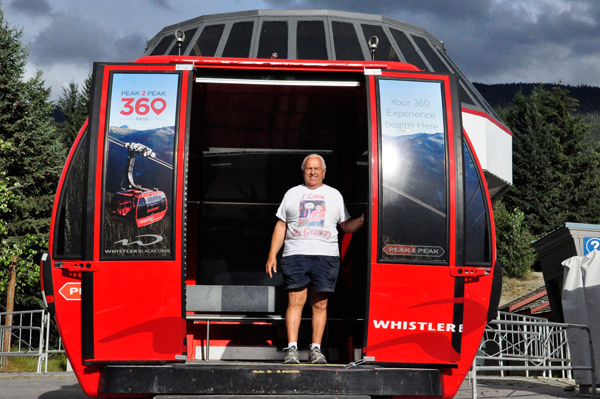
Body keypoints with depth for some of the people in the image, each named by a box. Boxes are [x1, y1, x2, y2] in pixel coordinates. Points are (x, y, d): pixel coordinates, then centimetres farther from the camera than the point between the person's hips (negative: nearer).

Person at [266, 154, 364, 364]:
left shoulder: (334, 195, 18)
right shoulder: (292, 193, 17)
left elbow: (347, 226, 17)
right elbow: (281, 226, 14)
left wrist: (364, 219, -2)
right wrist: (272, 255, 6)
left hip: (326, 256, 1)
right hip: (295, 254, 0)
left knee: (320, 304, -1)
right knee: (295, 301, -7)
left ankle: (316, 349, 5)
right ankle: (292, 349, -6)